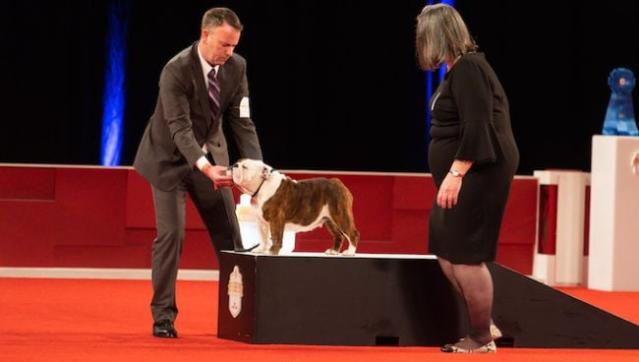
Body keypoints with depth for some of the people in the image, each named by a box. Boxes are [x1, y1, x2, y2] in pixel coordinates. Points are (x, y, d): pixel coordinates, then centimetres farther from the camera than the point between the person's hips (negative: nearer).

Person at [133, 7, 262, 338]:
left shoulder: (236, 67, -9)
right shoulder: (176, 70, -25)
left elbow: (241, 121, -7)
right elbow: (180, 127, -31)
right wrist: (205, 167, -43)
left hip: (210, 154, 5)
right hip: (170, 158, -5)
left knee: (229, 233, 4)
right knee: (171, 233, -11)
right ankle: (163, 315, -2)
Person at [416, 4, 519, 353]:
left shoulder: (468, 69, -17)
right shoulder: (459, 69, 14)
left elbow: (478, 128, -24)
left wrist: (455, 174, -25)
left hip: (477, 174, -11)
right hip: (466, 176, 11)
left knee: (464, 257, -6)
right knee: (447, 252, 14)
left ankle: (481, 339, 3)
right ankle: (483, 323, 21)